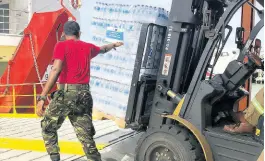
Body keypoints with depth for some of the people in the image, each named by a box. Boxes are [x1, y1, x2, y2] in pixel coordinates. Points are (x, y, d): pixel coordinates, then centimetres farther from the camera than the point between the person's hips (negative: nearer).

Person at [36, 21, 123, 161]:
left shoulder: (61, 46, 0)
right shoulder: (88, 47, 16)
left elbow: (56, 70, -14)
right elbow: (103, 49, 37)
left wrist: (42, 97, -17)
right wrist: (114, 45, 60)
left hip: (66, 93, -4)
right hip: (84, 95, 5)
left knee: (48, 127, 17)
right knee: (86, 135, 10)